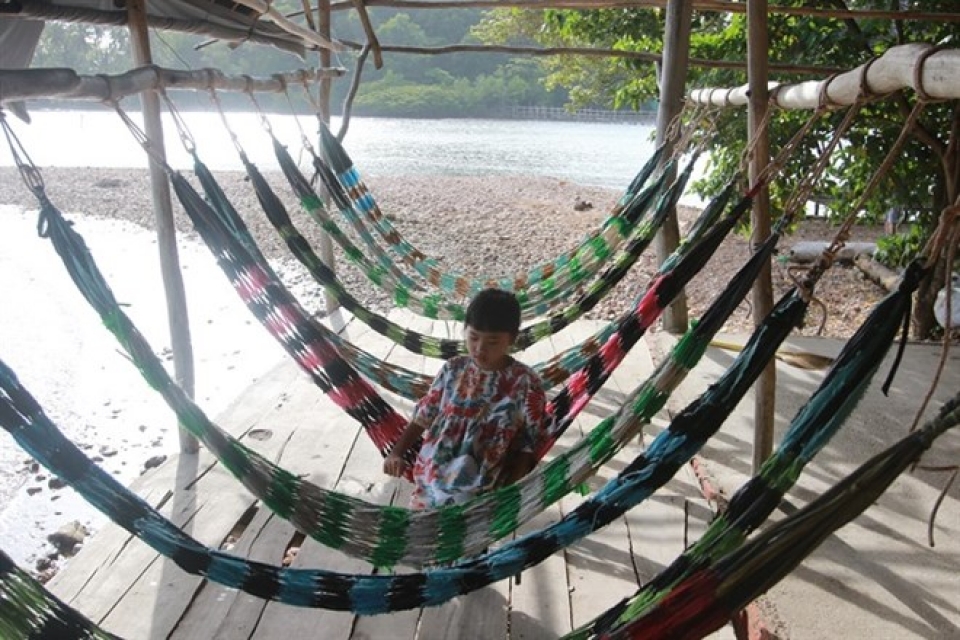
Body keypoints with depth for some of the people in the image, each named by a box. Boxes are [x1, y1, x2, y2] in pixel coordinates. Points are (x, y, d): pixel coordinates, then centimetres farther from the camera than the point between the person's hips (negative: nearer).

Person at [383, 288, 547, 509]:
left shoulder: (526, 383, -7)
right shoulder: (453, 369, 4)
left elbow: (526, 448, -3)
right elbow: (423, 416, 11)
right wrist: (396, 453, 0)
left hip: (477, 494, -3)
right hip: (430, 479, 4)